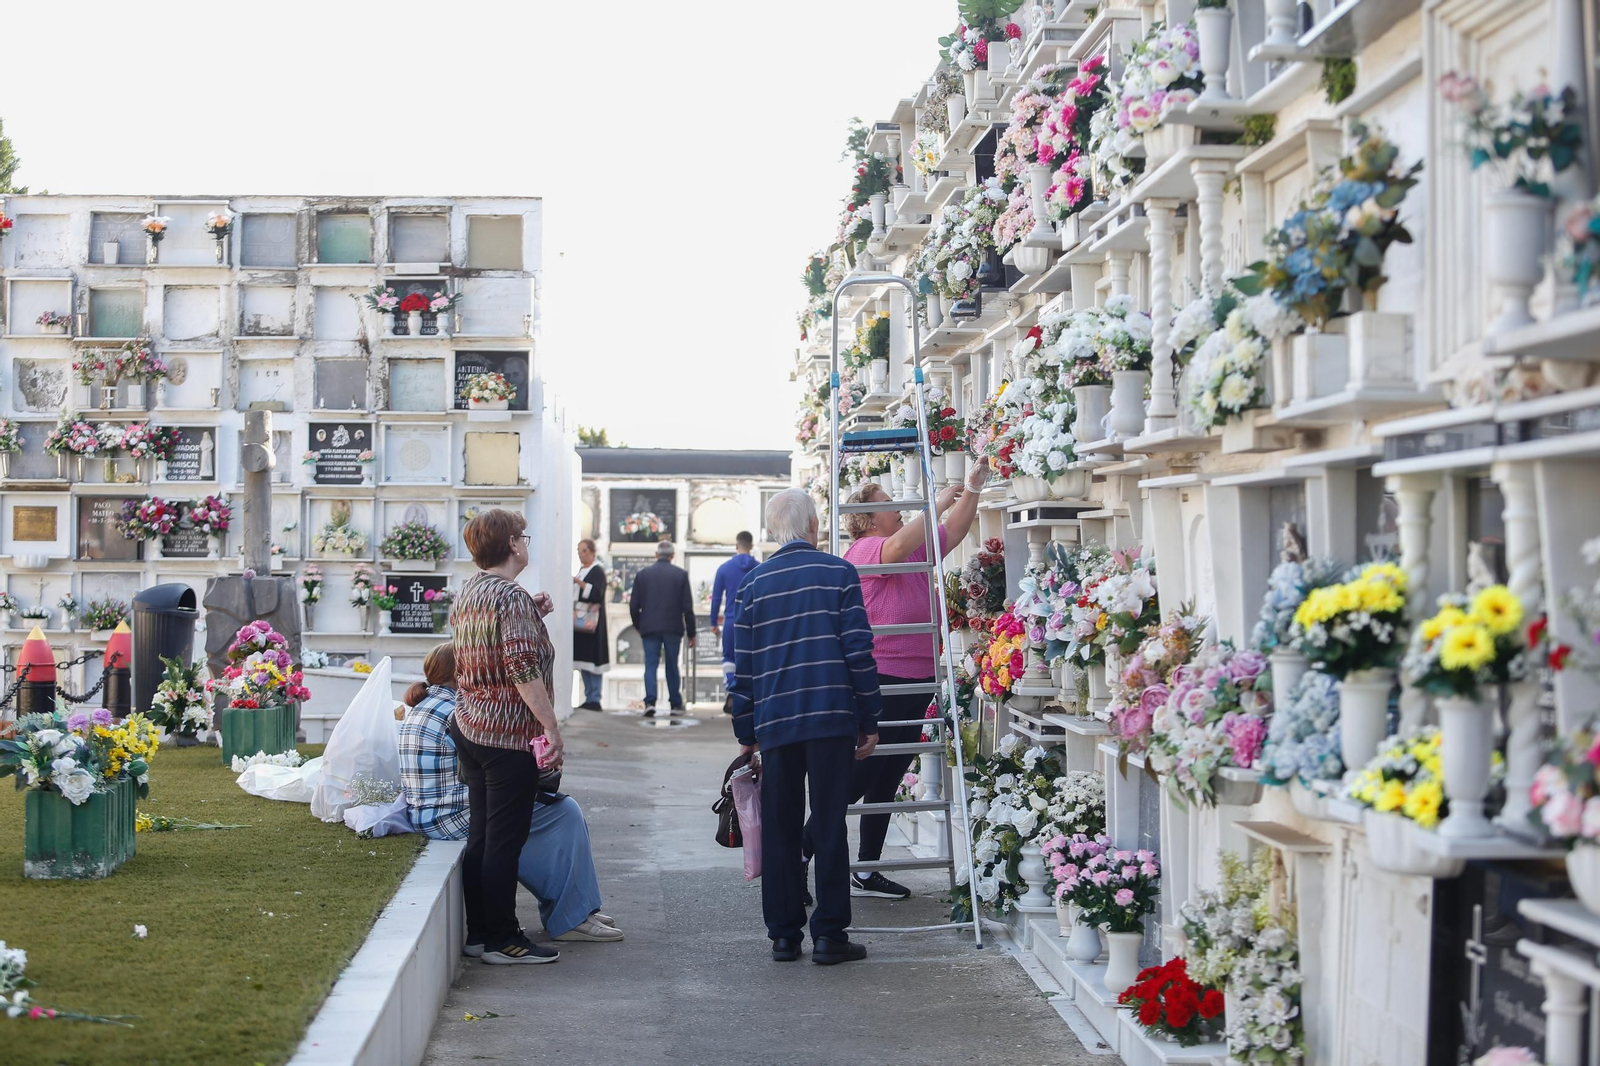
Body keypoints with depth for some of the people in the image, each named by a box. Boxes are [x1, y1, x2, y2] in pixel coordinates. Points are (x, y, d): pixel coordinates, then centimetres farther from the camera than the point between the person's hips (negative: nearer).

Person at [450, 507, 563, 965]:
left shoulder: (466, 592, 12)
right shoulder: (511, 596, -16)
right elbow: (523, 667, -23)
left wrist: (533, 615, 16)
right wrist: (551, 726, -20)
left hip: (468, 728, 9)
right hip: (509, 734, -9)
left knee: (479, 835, 14)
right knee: (505, 840, -2)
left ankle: (478, 931, 20)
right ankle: (502, 940, 4)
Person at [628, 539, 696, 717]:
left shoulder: (643, 574, 2)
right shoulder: (681, 574, -2)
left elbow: (634, 605, 2)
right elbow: (687, 607, -3)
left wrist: (638, 626, 19)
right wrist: (691, 633, 4)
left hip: (649, 628, 0)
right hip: (673, 627, 0)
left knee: (650, 665, 1)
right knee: (672, 666, 11)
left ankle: (650, 702, -15)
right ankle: (675, 704, 16)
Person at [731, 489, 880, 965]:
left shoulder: (754, 583, 8)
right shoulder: (839, 573, 1)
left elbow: (743, 666, 8)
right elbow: (859, 651, -3)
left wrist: (746, 733, 15)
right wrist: (869, 721, 3)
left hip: (775, 723, 2)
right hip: (831, 719, -2)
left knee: (779, 829, 9)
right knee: (829, 826, 2)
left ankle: (783, 935, 11)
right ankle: (829, 935, 2)